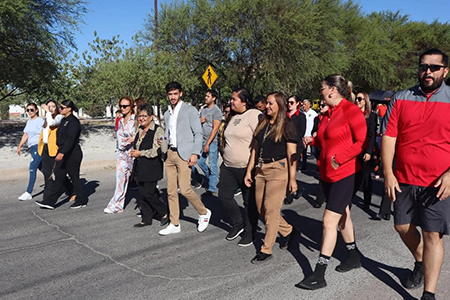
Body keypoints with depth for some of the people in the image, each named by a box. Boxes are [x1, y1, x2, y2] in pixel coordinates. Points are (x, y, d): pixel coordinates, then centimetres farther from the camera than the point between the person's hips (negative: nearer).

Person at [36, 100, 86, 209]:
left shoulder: (73, 121, -15)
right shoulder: (64, 120, 14)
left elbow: (71, 139, -25)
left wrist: (62, 153, -31)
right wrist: (60, 152, 20)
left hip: (72, 153, -9)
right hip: (63, 152, 9)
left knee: (74, 177, 0)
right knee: (59, 176, 8)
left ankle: (81, 201, 14)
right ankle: (50, 201, 12)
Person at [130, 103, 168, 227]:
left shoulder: (158, 131, -10)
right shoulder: (140, 131, 15)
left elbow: (158, 150, -18)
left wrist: (140, 153, -15)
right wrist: (133, 151, 6)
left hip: (151, 167, -8)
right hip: (140, 168, 8)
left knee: (148, 193, -8)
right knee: (142, 193, 10)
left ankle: (164, 213, 13)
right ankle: (146, 218, 21)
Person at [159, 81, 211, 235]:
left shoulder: (190, 110, -3)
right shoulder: (167, 114, 17)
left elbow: (198, 133, -7)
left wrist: (195, 153, -16)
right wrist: (162, 141, 2)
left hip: (184, 154, -6)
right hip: (170, 154, 7)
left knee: (185, 189, -12)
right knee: (171, 191, 7)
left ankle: (204, 213, 13)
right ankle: (174, 224, 19)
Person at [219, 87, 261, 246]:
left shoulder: (254, 115, -14)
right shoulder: (232, 117, 13)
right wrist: (225, 158, 22)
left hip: (246, 167, -8)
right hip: (228, 167, 8)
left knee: (250, 202, 6)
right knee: (224, 196, 10)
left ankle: (249, 233, 22)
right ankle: (237, 224, 31)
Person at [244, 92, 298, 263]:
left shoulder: (287, 125, -6)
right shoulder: (263, 124, 13)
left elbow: (292, 154, -10)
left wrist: (292, 179, -13)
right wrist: (249, 171, 12)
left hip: (278, 169, -7)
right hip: (261, 169, 7)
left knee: (271, 210, -4)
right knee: (261, 209, 11)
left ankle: (266, 250, 10)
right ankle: (287, 230, 34)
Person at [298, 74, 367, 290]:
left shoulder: (351, 110, -14)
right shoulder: (328, 113, 10)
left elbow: (363, 142, -17)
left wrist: (340, 158, -24)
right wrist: (313, 141, 1)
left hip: (346, 173, -9)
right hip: (328, 173, 9)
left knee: (329, 221, -10)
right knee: (342, 216, 20)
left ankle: (319, 275, -2)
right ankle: (354, 257, 40)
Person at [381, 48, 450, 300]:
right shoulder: (401, 99, 4)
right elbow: (388, 137, 0)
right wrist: (388, 174, -6)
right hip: (404, 180, 3)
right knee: (403, 226, 14)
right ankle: (420, 263, 44)